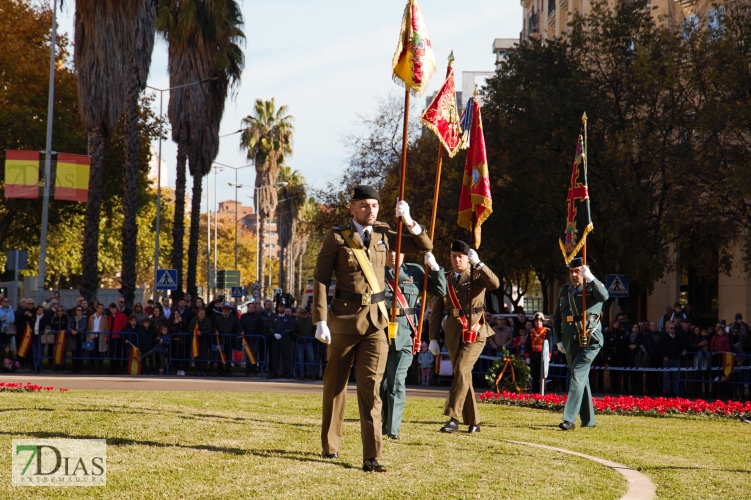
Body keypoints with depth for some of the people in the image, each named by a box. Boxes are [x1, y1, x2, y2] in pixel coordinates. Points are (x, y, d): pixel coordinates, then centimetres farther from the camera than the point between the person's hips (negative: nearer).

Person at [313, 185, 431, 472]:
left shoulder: (383, 236, 6)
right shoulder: (336, 237, -5)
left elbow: (425, 247, 12)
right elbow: (320, 279, -7)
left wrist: (408, 221, -4)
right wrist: (321, 321, -13)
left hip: (376, 320, 2)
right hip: (344, 319, -2)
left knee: (371, 386, -8)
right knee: (335, 384, 12)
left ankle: (371, 457, -12)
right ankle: (330, 445, 31)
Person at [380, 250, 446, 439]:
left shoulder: (415, 272, 9)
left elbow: (440, 290, 14)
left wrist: (435, 268, 1)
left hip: (403, 335, 0)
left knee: (397, 382, -7)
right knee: (379, 382, 8)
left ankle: (393, 429, -4)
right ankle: (380, 426, 21)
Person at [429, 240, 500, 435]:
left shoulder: (477, 275, 0)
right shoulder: (445, 279, 9)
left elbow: (495, 284, -22)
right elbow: (437, 311, 9)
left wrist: (478, 263, -29)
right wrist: (433, 338, 4)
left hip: (475, 332, -4)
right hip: (454, 335, 4)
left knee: (461, 370, -20)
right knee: (464, 376, 7)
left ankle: (453, 418, -21)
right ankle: (473, 422, 16)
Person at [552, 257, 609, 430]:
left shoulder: (592, 287, -1)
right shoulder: (565, 290, 14)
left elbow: (604, 296, -25)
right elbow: (556, 317, 18)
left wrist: (590, 278, -36)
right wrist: (558, 340, 9)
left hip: (589, 340, -6)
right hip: (570, 342, 7)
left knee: (578, 375, -17)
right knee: (582, 378, 13)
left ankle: (569, 419, -22)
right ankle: (588, 420, 22)